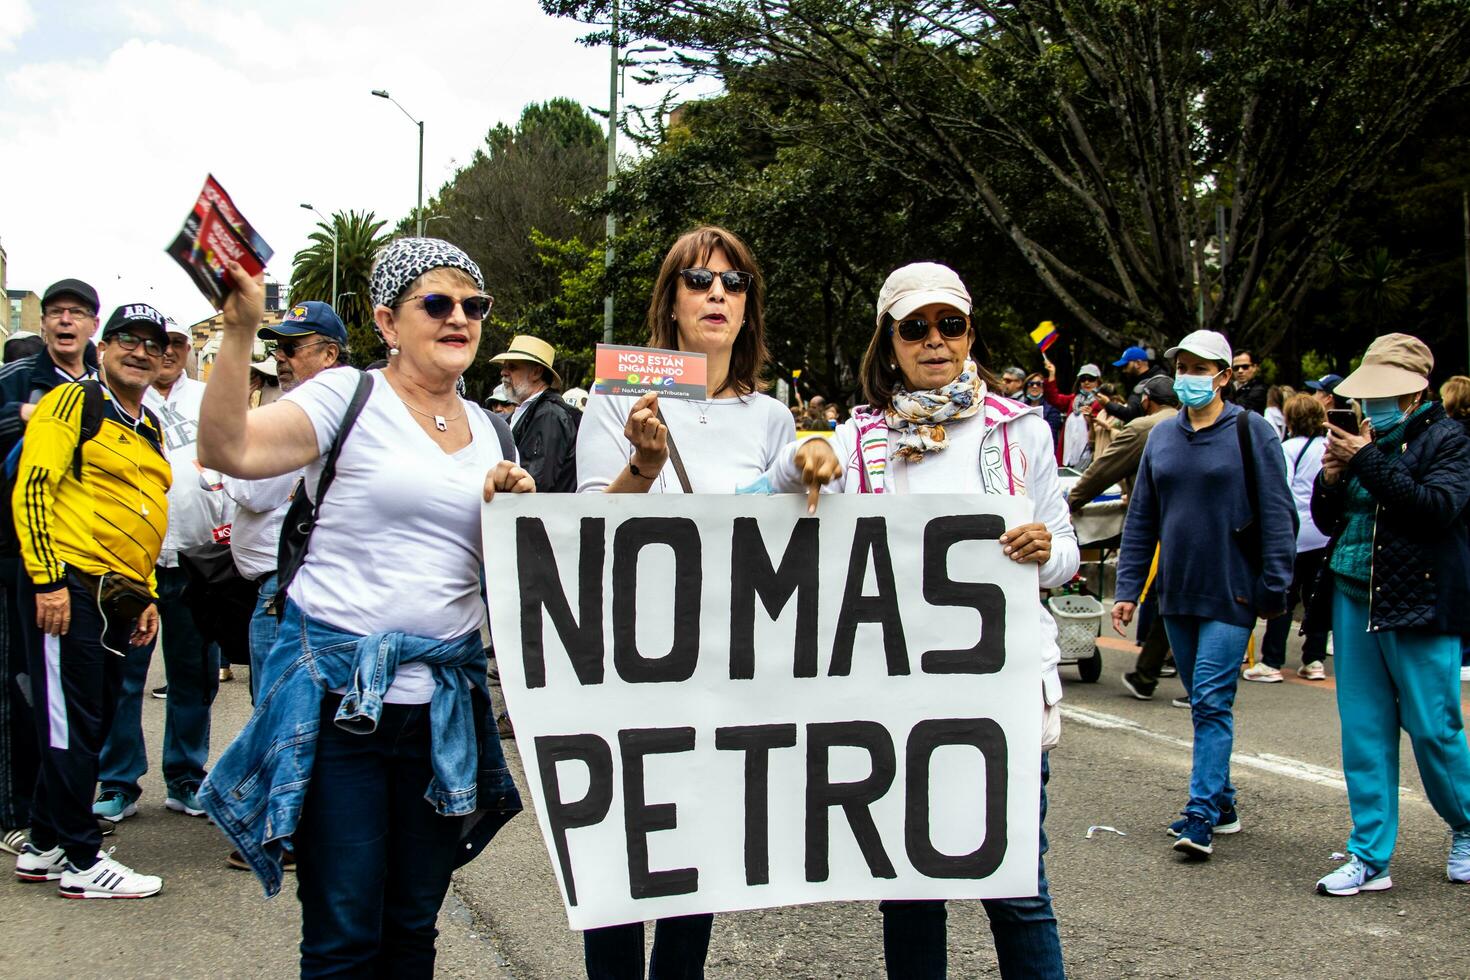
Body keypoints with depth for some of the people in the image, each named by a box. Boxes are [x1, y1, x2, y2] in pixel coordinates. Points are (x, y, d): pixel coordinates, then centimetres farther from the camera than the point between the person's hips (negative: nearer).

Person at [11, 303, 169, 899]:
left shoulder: (151, 430, 20)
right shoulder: (74, 402, -5)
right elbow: (31, 491, -13)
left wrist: (148, 596, 20)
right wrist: (47, 579, -19)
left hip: (119, 596, 9)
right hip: (68, 585, -8)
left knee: (93, 725, 12)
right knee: (73, 725, -3)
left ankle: (44, 847, 23)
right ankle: (81, 861, 5)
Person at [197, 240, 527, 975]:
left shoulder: (487, 431, 14)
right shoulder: (350, 397, -3)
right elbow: (227, 449, -19)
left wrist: (518, 504, -2)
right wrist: (239, 331, -28)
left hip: (444, 703, 5)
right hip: (338, 693, -5)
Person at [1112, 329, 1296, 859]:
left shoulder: (1251, 431, -5)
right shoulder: (1162, 436, 9)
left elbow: (1276, 515, -7)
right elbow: (1140, 518, 11)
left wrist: (1275, 589, -11)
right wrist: (1127, 588, 6)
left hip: (1231, 593, -5)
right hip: (1177, 594, 5)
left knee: (1212, 701, -9)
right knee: (1202, 702, 12)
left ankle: (1201, 816, -8)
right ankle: (1222, 804, 23)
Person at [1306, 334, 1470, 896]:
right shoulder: (1362, 437, 11)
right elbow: (1327, 521, 15)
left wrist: (1369, 461, -20)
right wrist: (1331, 478, -5)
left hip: (1419, 603, -5)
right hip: (1353, 597, 5)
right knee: (1363, 732, 6)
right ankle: (1370, 857, 13)